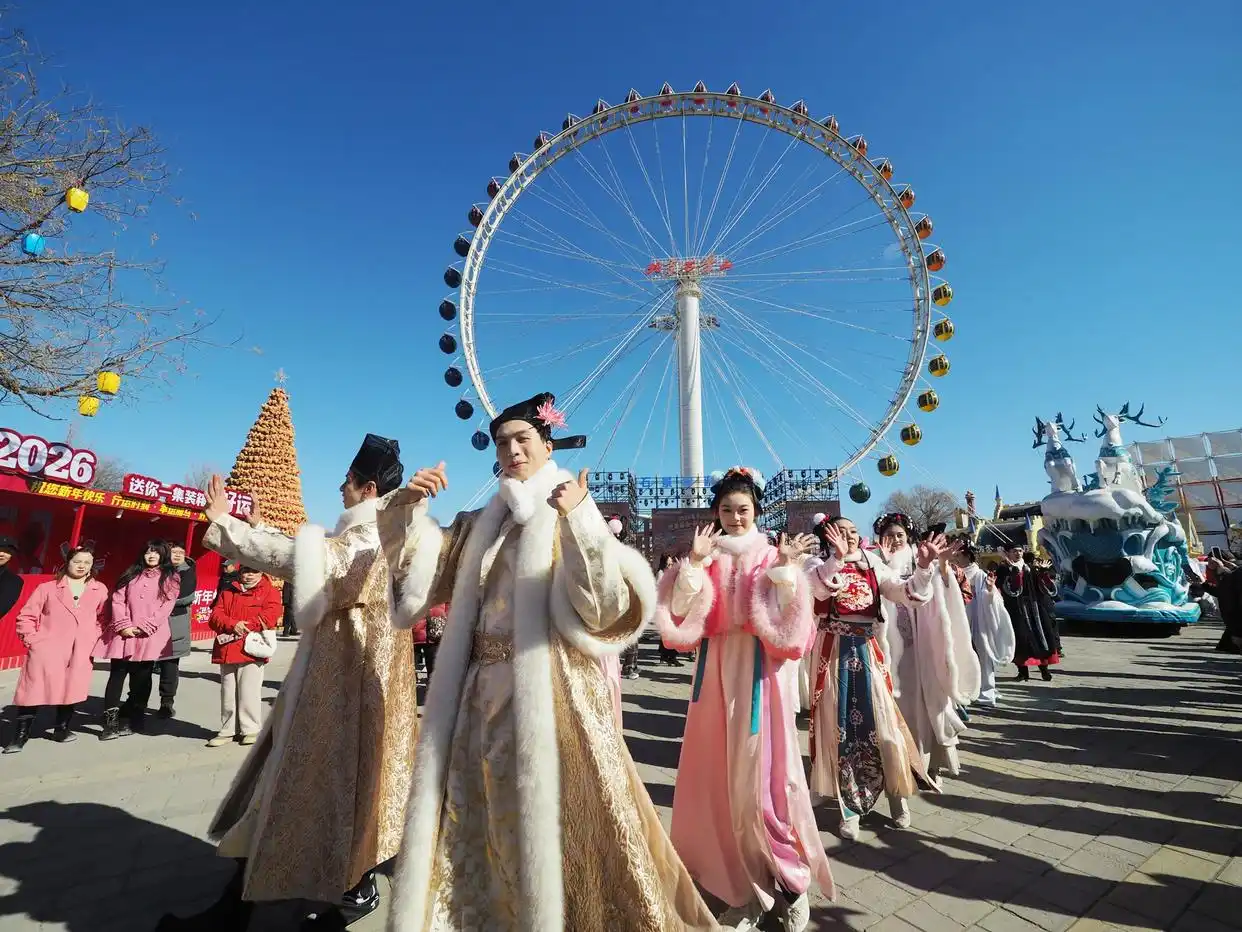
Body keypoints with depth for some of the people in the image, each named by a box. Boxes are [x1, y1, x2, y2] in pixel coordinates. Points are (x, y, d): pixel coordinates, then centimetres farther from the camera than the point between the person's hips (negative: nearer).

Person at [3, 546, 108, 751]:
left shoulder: (99, 590, 7)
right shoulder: (47, 588, 2)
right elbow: (25, 617, 5)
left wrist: (94, 640, 5)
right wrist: (32, 641, -5)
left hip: (80, 654, 2)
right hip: (47, 651, -2)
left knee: (70, 690, 8)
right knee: (34, 691, -1)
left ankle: (62, 729, 25)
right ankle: (20, 736, 12)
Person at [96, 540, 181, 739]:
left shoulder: (171, 577, 5)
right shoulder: (131, 573, 13)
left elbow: (166, 606, -3)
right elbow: (118, 599, 5)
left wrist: (144, 627, -13)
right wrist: (124, 625, -9)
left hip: (150, 635, -2)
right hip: (124, 632, 2)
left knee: (141, 677, 6)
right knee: (117, 674, 0)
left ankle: (134, 720, 18)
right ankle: (111, 721, 6)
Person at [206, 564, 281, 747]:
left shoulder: (270, 592, 3)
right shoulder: (228, 591, 17)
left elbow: (268, 617, -10)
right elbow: (215, 616, 6)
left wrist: (242, 629, -14)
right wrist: (233, 625, -13)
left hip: (251, 650, -4)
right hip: (227, 650, 4)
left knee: (248, 692, -4)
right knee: (227, 693, 10)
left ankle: (251, 730, 8)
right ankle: (228, 731, 21)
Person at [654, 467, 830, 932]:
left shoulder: (774, 557, -1)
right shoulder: (705, 557, 5)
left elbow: (789, 625, -10)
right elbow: (679, 614, -7)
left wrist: (785, 570, -18)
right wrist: (695, 561, -14)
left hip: (761, 676, -3)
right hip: (717, 674, 3)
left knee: (762, 776, 1)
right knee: (718, 777, 8)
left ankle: (790, 880, 26)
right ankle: (748, 886, 29)